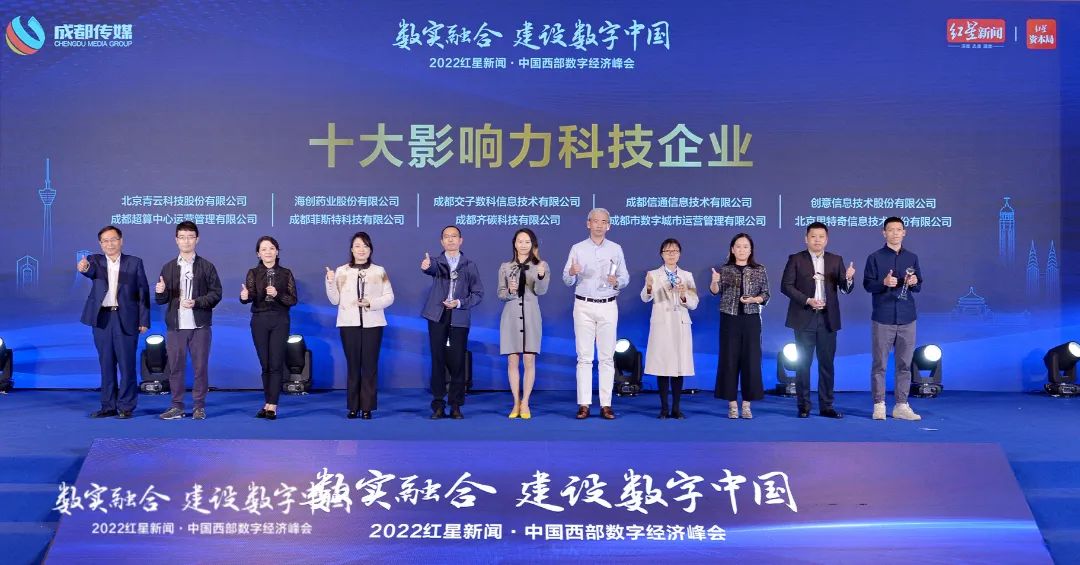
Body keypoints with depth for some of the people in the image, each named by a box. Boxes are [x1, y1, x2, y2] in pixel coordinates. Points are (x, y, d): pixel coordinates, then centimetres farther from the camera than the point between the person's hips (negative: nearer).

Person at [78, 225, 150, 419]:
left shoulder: (134, 263, 4)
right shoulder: (95, 260, 8)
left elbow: (143, 292, 2)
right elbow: (91, 270, -17)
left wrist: (144, 320, -5)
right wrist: (84, 268, -42)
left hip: (126, 319, -2)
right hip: (102, 319, 2)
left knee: (126, 364, -2)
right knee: (106, 364, 8)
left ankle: (126, 406, 6)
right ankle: (108, 405, 15)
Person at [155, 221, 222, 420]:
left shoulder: (206, 267, 5)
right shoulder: (168, 267, 12)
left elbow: (216, 293, 0)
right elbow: (161, 299, 11)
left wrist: (197, 302, -14)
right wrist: (160, 292, -11)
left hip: (200, 325, -2)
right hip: (175, 326, 2)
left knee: (200, 366, 0)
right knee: (175, 367, 3)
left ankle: (199, 406, 9)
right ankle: (177, 406, 11)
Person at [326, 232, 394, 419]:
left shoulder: (379, 271, 7)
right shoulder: (342, 271, 7)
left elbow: (389, 297, 3)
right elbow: (335, 300, 4)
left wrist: (371, 303, -12)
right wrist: (330, 282, -10)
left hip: (372, 324, 0)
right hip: (349, 323, 0)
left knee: (370, 365, -2)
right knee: (353, 365, 2)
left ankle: (367, 407, 3)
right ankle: (353, 407, 8)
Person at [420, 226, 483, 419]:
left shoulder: (469, 265, 9)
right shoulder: (437, 261, 6)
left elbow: (478, 293, 6)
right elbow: (431, 268, -19)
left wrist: (460, 303, -10)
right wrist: (426, 266, -44)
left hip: (459, 318, 0)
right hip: (438, 317, 0)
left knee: (458, 362, 0)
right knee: (438, 360, 1)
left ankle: (455, 406, 9)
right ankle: (438, 405, 7)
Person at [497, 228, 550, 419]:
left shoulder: (541, 265, 3)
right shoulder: (505, 267, 8)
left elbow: (541, 291, -9)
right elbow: (500, 294, 7)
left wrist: (541, 276, -29)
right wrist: (509, 291, -15)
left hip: (531, 315, -1)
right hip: (511, 315, 1)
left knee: (529, 360, -2)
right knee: (512, 360, 2)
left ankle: (525, 403, 6)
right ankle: (516, 403, 10)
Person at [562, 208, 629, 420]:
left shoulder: (616, 249, 8)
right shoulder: (577, 249, 6)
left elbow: (625, 278, 6)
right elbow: (567, 281, 3)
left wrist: (616, 281, -16)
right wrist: (572, 272, -19)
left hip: (608, 307, 1)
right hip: (583, 306, -1)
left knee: (607, 356, 0)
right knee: (584, 356, -2)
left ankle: (606, 404, 3)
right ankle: (584, 404, 0)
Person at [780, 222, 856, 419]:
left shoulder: (836, 260, 9)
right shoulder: (796, 259, 1)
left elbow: (845, 289, 3)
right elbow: (786, 286, -5)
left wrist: (849, 279, -19)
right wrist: (807, 301, -15)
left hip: (828, 319, 2)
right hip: (804, 318, -2)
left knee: (827, 363, 5)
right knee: (803, 363, 1)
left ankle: (826, 406, 11)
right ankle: (804, 406, 8)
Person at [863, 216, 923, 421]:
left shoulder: (912, 258, 12)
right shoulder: (875, 257, 2)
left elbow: (919, 286, 14)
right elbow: (867, 284, -2)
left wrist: (914, 283, -8)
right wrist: (884, 283, -19)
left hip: (907, 319, 3)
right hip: (882, 318, -3)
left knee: (904, 364, 4)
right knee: (879, 364, -1)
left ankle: (901, 406, 10)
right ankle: (879, 405, 6)